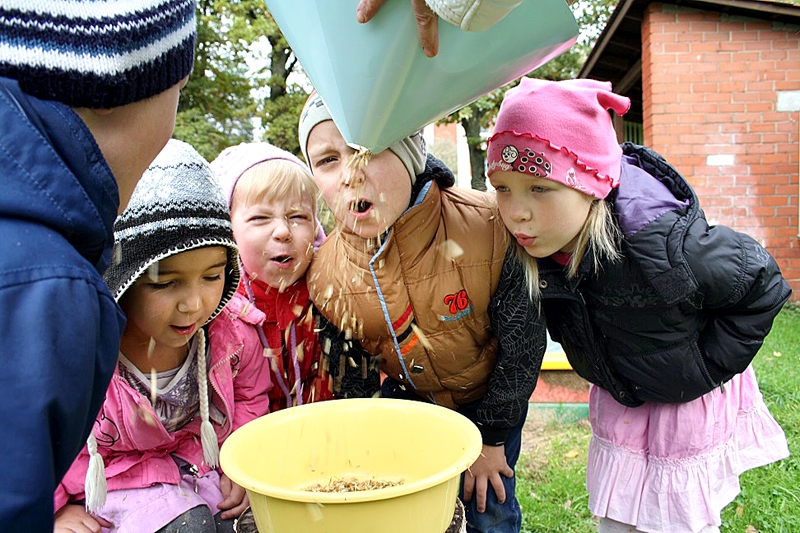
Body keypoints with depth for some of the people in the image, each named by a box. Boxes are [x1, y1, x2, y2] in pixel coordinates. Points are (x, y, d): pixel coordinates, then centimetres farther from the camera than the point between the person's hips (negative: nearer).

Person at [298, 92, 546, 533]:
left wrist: (491, 438, -10)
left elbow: (522, 342, -18)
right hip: (407, 397, 2)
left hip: (491, 395, -2)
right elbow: (349, 378, -5)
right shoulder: (327, 274, -22)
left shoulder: (487, 227, -32)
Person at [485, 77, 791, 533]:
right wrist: (604, 370, 3)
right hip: (619, 400, 5)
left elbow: (764, 286, -19)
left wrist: (706, 368, -18)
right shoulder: (536, 248, -22)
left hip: (690, 402, -4)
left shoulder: (664, 248, -39)